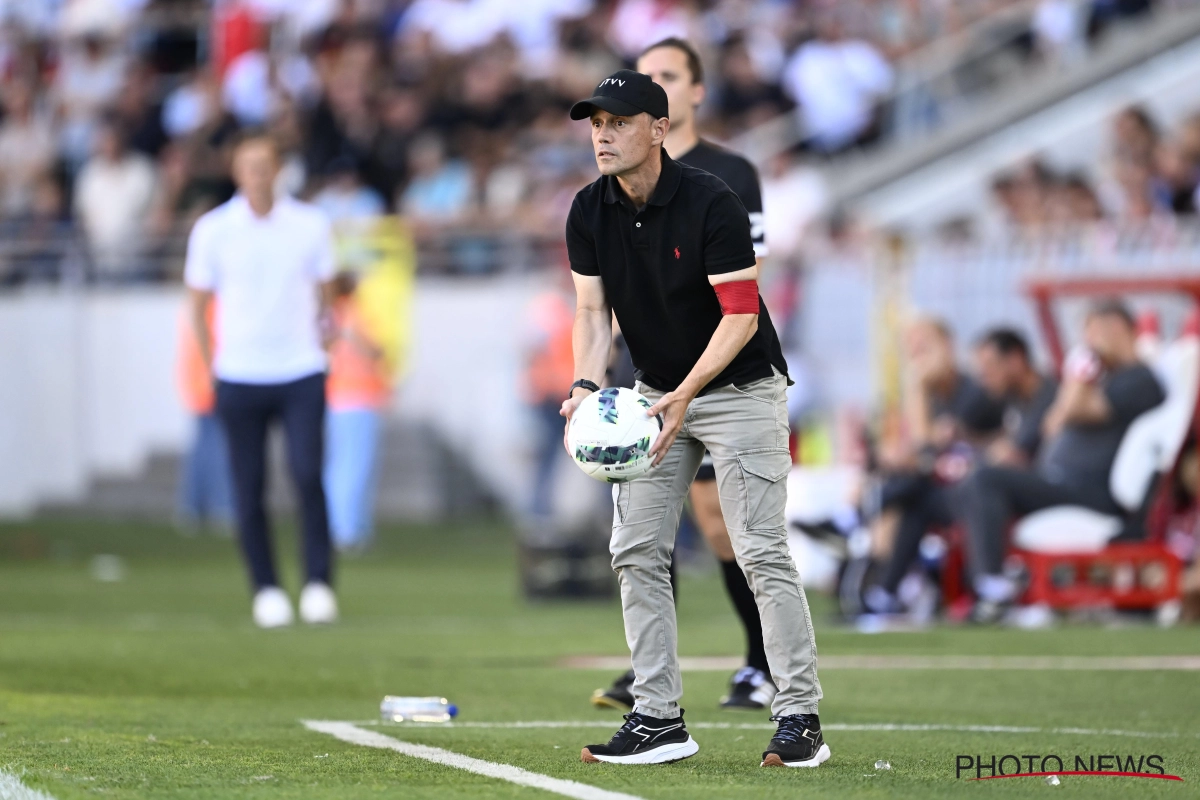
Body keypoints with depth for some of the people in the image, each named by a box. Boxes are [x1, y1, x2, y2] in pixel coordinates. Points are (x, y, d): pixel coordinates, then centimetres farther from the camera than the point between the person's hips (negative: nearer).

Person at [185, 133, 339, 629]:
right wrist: (213, 364, 4)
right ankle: (266, 589, 9)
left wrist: (324, 332, 8)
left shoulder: (310, 225, 4)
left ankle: (319, 584, -6)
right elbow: (198, 303, 8)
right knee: (249, 489, -1)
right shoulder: (212, 230, 1)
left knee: (307, 476, -13)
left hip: (301, 373, 0)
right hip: (240, 378, 0)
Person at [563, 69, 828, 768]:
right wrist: (587, 386, -20)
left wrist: (686, 395, -32)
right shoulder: (590, 213, -4)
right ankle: (659, 721, 4)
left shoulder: (712, 204, -22)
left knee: (763, 552, -12)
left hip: (739, 388, -6)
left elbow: (741, 314, -22)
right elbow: (593, 311, -1)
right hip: (656, 393, 6)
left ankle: (801, 718, -10)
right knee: (637, 552, 0)